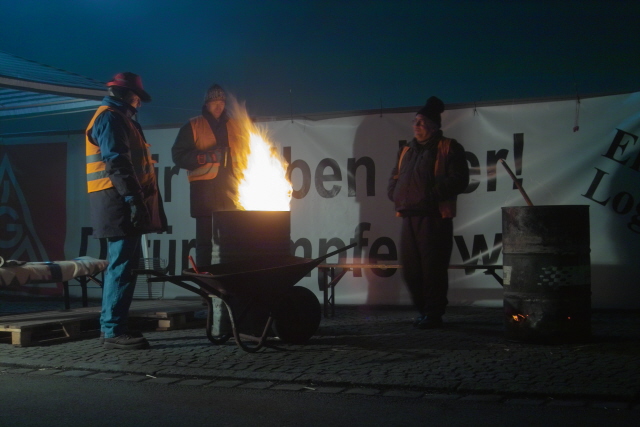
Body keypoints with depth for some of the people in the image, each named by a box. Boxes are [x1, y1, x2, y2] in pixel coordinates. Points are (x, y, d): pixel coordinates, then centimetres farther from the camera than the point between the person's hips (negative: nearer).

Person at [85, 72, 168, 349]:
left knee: (122, 264, 13)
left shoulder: (118, 119, 24)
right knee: (122, 265, -12)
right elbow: (117, 162, -19)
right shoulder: (110, 118, -8)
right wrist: (133, 199, -25)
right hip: (120, 203, -11)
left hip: (121, 205, 11)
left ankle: (111, 327, 18)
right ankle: (113, 331, -11)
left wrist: (136, 200, 20)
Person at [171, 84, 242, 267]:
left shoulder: (233, 126, 16)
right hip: (204, 187, -3)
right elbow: (179, 155, -1)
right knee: (204, 237, -3)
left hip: (229, 188, 3)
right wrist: (206, 156, -13)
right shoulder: (193, 126, 5)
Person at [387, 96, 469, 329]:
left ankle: (433, 314, 1)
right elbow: (393, 181, 26)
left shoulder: (448, 148, 2)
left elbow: (458, 180, -8)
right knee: (410, 268, 7)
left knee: (433, 268, -7)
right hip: (408, 216, 7)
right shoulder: (406, 151, 21)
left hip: (435, 218, -7)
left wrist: (434, 193, -15)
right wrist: (397, 195, 6)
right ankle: (423, 310, 21)